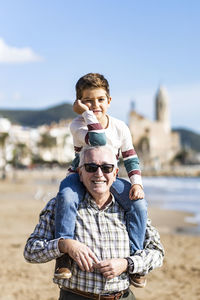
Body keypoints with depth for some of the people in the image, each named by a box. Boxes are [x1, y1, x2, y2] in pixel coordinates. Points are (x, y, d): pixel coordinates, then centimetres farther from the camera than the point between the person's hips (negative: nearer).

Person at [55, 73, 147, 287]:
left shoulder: (120, 127, -3)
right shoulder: (78, 125, -14)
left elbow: (131, 159, 3)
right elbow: (99, 141, -34)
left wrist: (136, 183, -13)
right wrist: (87, 113, -30)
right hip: (80, 175, -3)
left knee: (138, 203, -22)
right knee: (66, 197, -37)